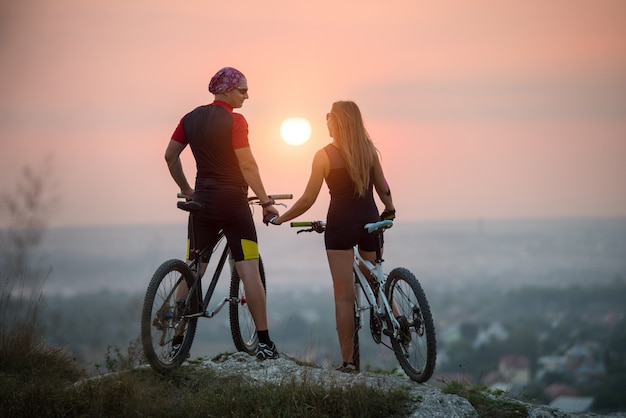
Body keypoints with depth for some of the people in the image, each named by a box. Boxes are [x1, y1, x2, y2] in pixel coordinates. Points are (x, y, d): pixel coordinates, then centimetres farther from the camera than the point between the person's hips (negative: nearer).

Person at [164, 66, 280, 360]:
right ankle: (264, 342, -5)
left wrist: (185, 189, 22)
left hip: (202, 201, 6)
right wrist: (266, 201, -11)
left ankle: (178, 339, 9)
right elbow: (247, 165, -16)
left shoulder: (191, 118, 9)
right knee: (249, 270, -4)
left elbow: (170, 155, 11)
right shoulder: (234, 120, -11)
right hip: (232, 202, -6)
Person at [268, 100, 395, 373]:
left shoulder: (324, 156, -7)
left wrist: (279, 219, 6)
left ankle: (348, 360, -1)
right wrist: (389, 211, 30)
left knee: (344, 295, 0)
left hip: (340, 223, -4)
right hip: (370, 221, 4)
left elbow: (308, 199, -6)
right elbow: (383, 189, 10)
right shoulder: (369, 150, 3)